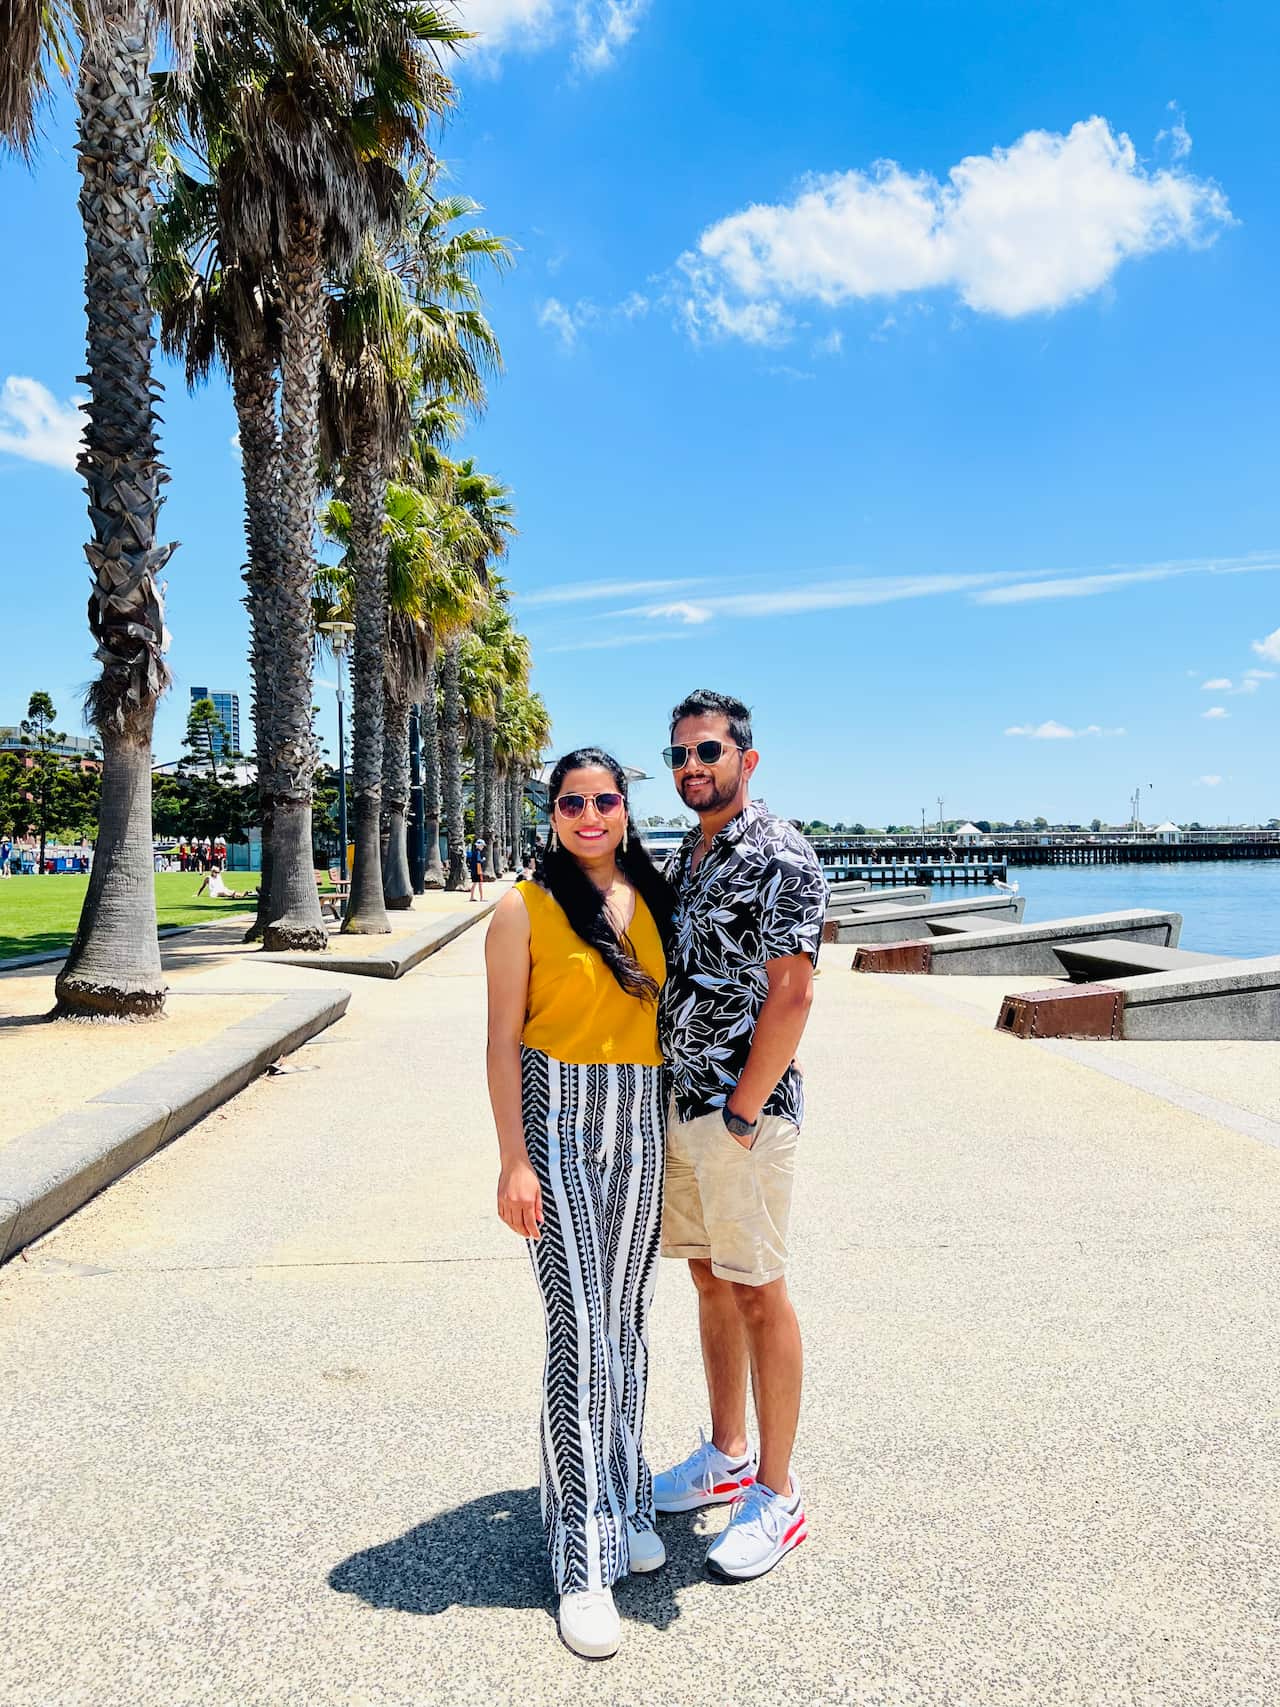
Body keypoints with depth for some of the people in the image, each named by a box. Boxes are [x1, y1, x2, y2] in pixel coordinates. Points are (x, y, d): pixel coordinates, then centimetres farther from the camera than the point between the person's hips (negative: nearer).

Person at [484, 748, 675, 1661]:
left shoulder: (654, 899, 6)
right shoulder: (525, 908, -6)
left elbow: (672, 1008, 12)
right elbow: (504, 1040, -6)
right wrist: (514, 1161, -10)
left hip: (643, 1123, 4)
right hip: (558, 1123, -4)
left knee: (627, 1321, 14)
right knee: (581, 1330, -3)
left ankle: (626, 1502, 33)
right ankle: (585, 1558, 11)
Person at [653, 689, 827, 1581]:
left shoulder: (779, 856, -14)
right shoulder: (687, 856, 13)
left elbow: (790, 995, -19)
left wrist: (742, 1112, -17)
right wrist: (674, 1101, 11)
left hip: (743, 1113, -8)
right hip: (679, 1105, 8)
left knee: (759, 1294, 4)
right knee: (711, 1281, 18)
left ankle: (777, 1495, 20)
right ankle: (727, 1457, 35)